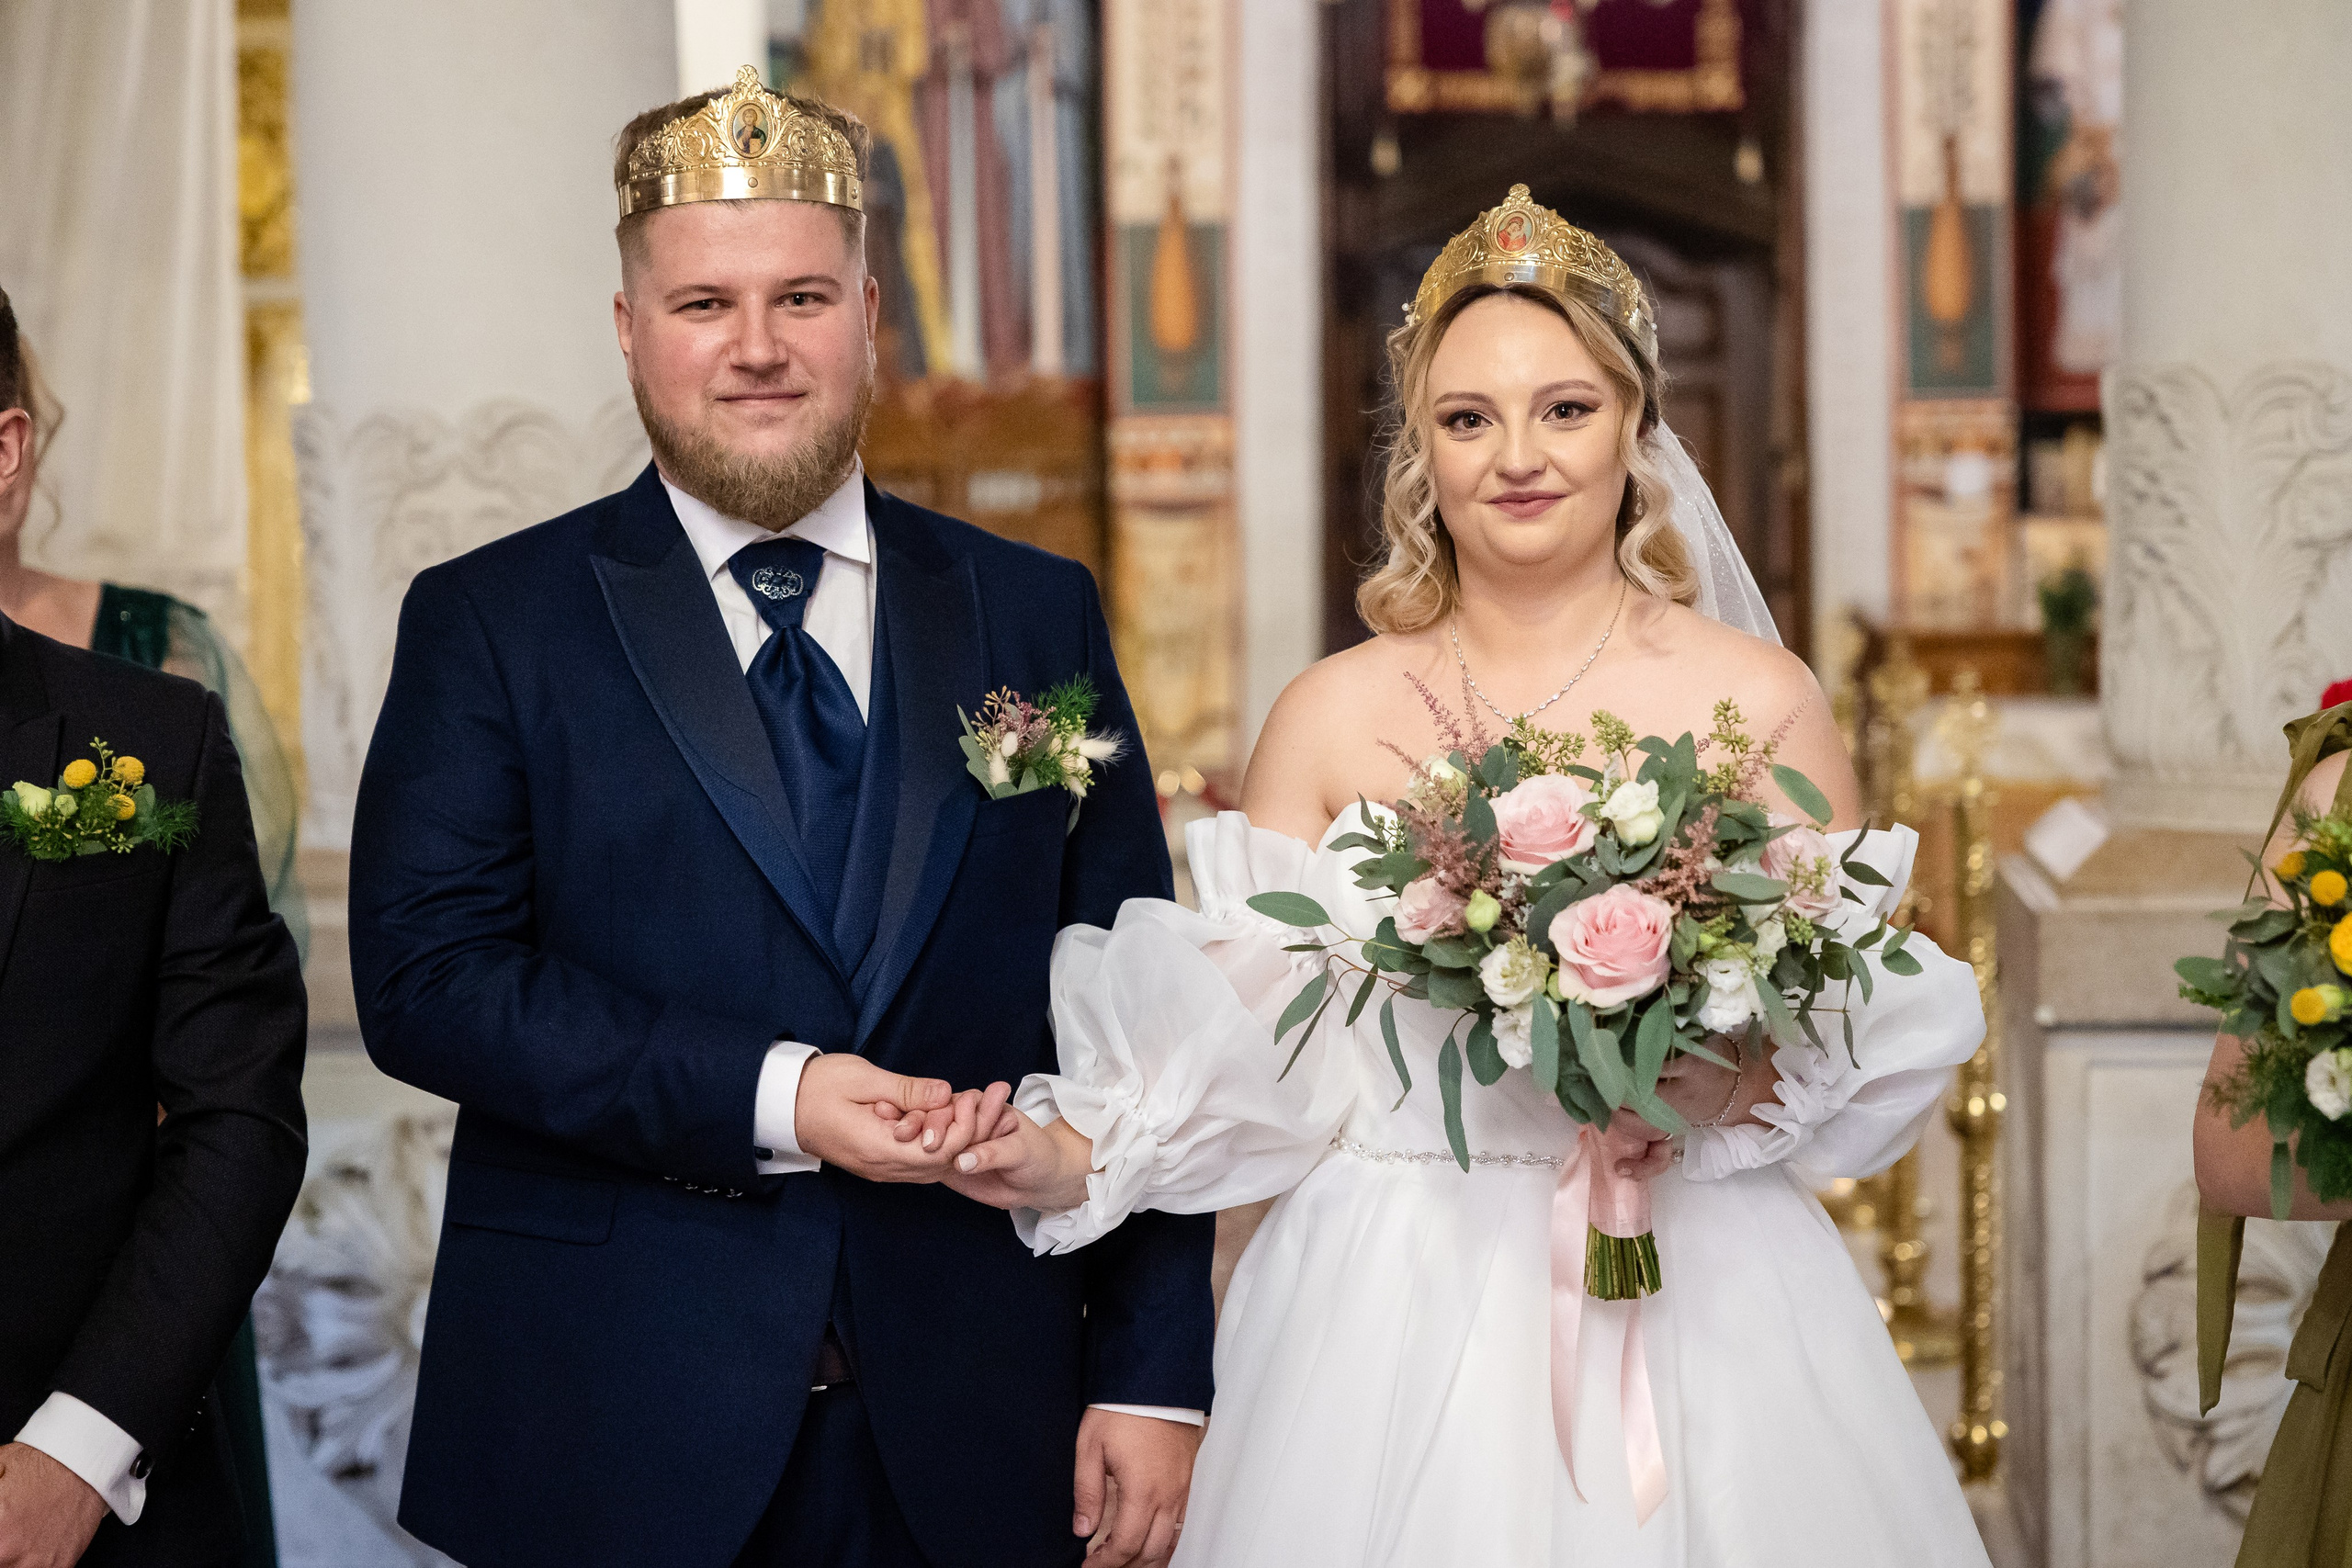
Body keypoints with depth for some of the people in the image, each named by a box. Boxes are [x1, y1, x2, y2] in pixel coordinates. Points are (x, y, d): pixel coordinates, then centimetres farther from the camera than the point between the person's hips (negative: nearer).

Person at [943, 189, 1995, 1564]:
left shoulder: (1761, 702, 2)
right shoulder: (1335, 716, 4)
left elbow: (1861, 1026, 4)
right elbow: (1253, 1042, 1)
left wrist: (1732, 1091, -16)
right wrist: (1077, 1154, -15)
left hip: (1691, 1300, 0)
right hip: (1400, 1321, 1)